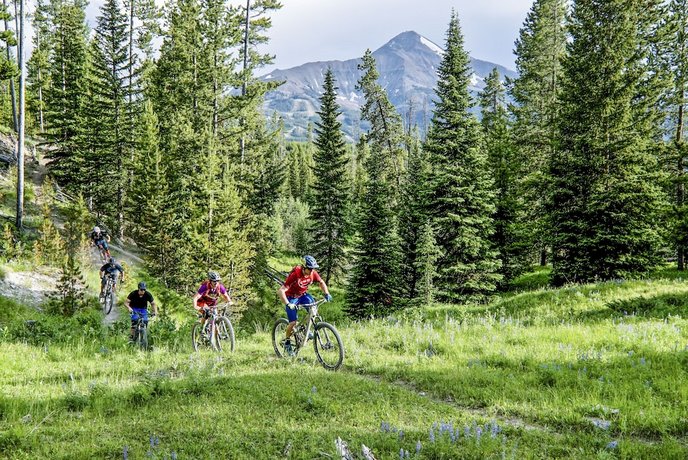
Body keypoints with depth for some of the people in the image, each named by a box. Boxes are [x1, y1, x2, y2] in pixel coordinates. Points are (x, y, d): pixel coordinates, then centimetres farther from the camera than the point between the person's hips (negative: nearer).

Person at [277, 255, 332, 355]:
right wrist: (288, 304, -45)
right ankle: (287, 342, 12)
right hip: (291, 297, -5)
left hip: (303, 295, 5)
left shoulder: (313, 273, -18)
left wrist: (327, 294, -13)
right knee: (293, 323, -13)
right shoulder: (295, 274, -34)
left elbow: (321, 282, 3)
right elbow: (280, 291, -35)